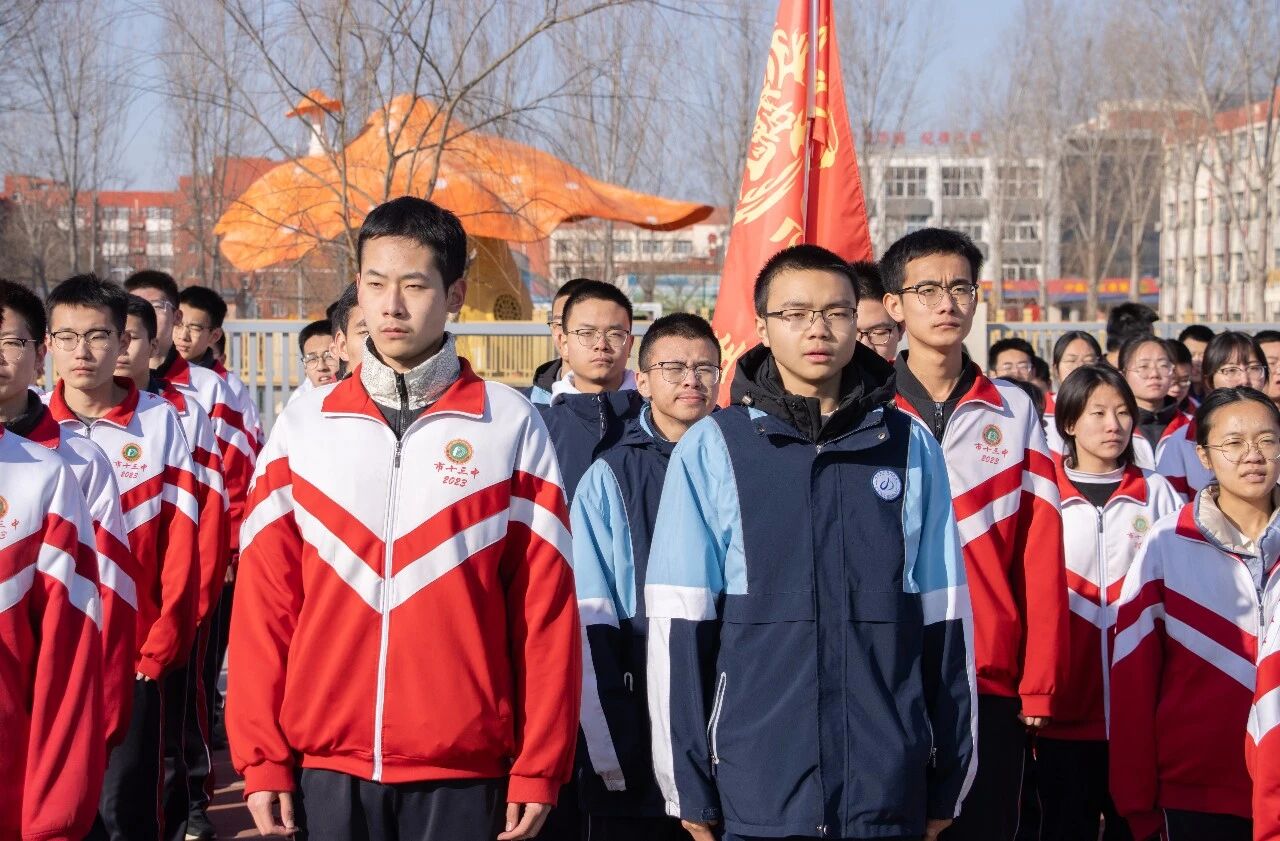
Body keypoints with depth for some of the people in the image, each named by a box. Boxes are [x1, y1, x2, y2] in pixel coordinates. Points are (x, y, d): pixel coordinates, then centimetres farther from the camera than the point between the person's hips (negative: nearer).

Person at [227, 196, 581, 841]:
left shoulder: (511, 426, 1)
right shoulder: (303, 427, 5)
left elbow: (545, 607, 0)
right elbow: (264, 600, 5)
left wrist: (539, 769, -3)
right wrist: (262, 758, 0)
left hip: (463, 770, -1)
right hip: (327, 766, 2)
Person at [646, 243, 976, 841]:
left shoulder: (911, 447, 6)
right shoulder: (711, 448, 0)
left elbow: (944, 618, 7)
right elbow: (679, 624, -2)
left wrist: (949, 778, 7)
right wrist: (688, 787, -4)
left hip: (890, 791, 2)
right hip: (756, 790, -2)